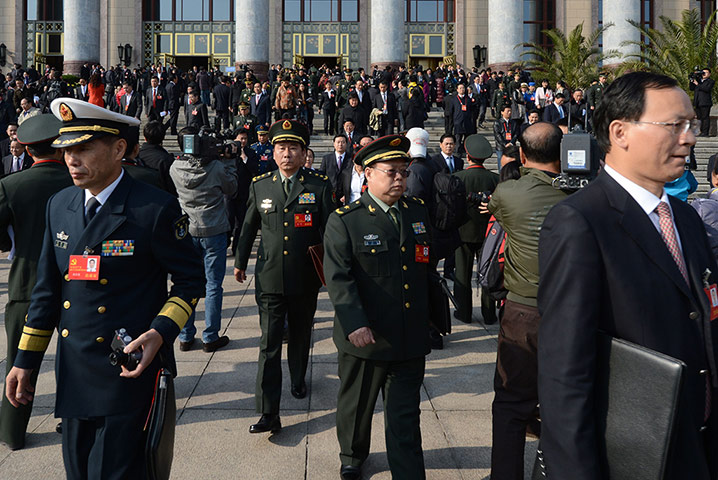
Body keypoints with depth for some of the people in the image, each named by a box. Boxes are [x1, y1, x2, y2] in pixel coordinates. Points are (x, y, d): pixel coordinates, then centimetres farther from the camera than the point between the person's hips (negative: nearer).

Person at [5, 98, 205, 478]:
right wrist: (25, 361, 13)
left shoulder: (155, 210, -13)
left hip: (130, 369, -6)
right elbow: (48, 290, 12)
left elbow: (191, 279, -4)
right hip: (73, 375, 6)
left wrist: (161, 333, -19)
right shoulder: (58, 206, 6)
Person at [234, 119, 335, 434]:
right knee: (269, 344, -5)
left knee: (300, 336, 18)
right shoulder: (259, 186, 3)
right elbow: (248, 227, 15)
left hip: (305, 280, 0)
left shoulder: (320, 186, -2)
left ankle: (298, 379, 45)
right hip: (270, 279, 0)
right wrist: (240, 261, 22)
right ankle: (268, 414, -4)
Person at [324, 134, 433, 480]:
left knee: (405, 417, 8)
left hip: (410, 339, 3)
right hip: (365, 338, -2)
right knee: (356, 406, 18)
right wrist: (354, 324, -26)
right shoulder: (344, 221, -8)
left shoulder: (418, 212, 7)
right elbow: (338, 278, -16)